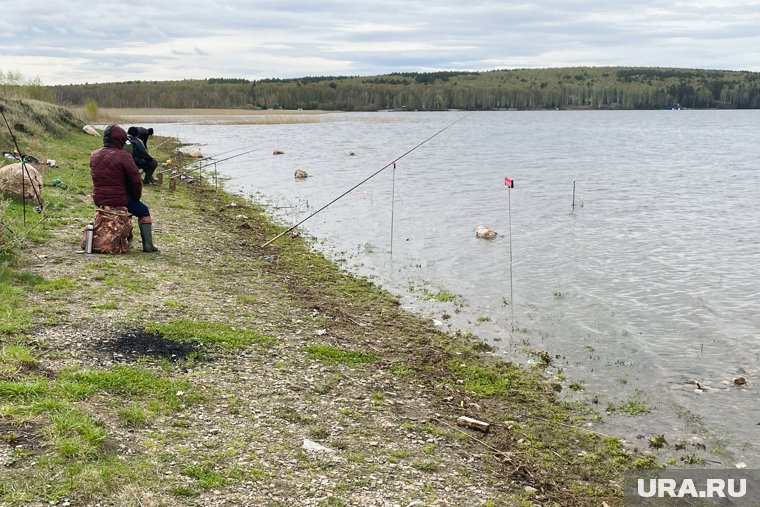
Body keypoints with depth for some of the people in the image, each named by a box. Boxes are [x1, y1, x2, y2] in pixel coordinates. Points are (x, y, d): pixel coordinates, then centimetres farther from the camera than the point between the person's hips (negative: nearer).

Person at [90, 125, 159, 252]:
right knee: (143, 211, 18)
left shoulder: (94, 155, 3)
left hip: (98, 200, 6)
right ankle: (148, 244, 12)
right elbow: (136, 181, -17)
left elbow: (95, 177, 14)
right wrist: (136, 197, 0)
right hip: (119, 200, -6)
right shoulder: (123, 157, -17)